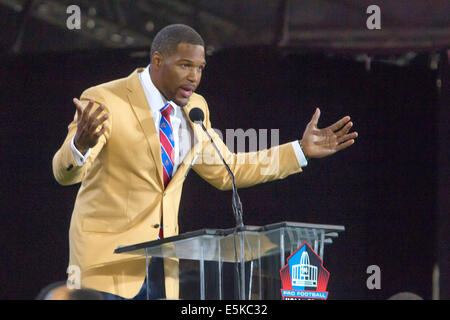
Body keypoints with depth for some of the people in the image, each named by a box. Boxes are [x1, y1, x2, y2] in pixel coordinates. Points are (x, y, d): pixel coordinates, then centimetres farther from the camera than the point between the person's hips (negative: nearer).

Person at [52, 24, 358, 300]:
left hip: (162, 264, 6)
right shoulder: (104, 101, -13)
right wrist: (81, 144, -47)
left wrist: (301, 151, 14)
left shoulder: (194, 110, 8)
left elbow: (226, 170, 19)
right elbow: (65, 172, -22)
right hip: (107, 260, -6)